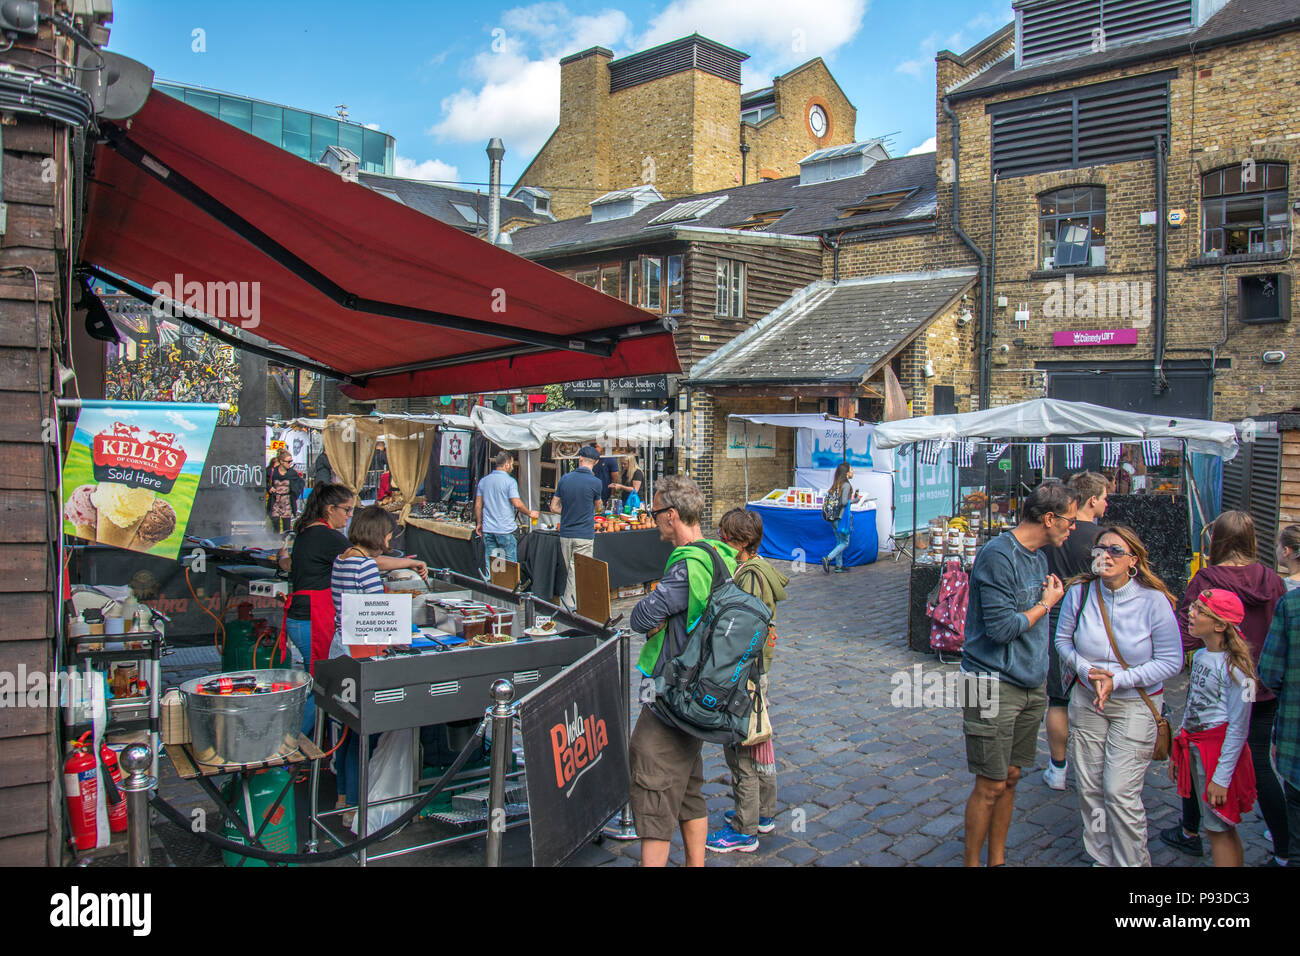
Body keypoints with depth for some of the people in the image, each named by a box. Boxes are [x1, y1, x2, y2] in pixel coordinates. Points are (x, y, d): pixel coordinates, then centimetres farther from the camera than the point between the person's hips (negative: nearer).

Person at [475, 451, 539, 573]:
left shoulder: (483, 480, 8)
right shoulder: (510, 481, -9)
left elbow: (478, 505, 11)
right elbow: (517, 503, -15)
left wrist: (479, 523, 20)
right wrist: (530, 513, 1)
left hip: (488, 529, 5)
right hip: (505, 530, -5)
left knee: (489, 566, 8)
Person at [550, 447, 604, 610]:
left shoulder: (565, 479, 2)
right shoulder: (595, 482, -10)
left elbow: (554, 507, 6)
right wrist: (602, 508, 30)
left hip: (565, 534, 5)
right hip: (585, 535, -5)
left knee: (571, 571, 16)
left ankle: (569, 604, 21)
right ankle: (571, 605, 3)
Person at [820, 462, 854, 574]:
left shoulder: (836, 484, 8)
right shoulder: (846, 485, -14)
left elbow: (827, 496, 10)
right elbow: (844, 502, -22)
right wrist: (850, 501, -1)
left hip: (834, 517, 8)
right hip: (842, 517, -8)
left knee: (839, 542, 15)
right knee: (845, 543, 1)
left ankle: (839, 565, 17)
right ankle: (828, 558, -11)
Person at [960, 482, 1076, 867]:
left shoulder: (1039, 555, 10)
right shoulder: (998, 555, -18)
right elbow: (1002, 627, -23)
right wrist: (1046, 605, -9)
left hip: (1030, 685, 8)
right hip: (995, 686, -8)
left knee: (1010, 777, 15)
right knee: (991, 785, -1)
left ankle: (997, 859, 27)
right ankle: (972, 861, 15)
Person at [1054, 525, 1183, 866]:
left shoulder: (1153, 601, -14)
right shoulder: (1080, 592, -6)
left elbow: (1171, 661, -9)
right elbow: (1063, 640, 6)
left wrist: (1117, 680, -17)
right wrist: (1087, 671, -11)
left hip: (1135, 706, -3)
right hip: (1087, 701, 3)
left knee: (1120, 792, -7)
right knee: (1090, 789, 9)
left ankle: (1133, 861, 15)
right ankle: (1101, 858, 28)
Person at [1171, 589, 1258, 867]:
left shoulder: (1235, 666, -17)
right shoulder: (1200, 656, 7)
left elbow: (1238, 728, -16)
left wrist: (1221, 777, -16)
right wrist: (1178, 751, 16)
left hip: (1220, 749, -8)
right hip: (1195, 748, 8)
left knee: (1218, 829, 0)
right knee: (1224, 828, 16)